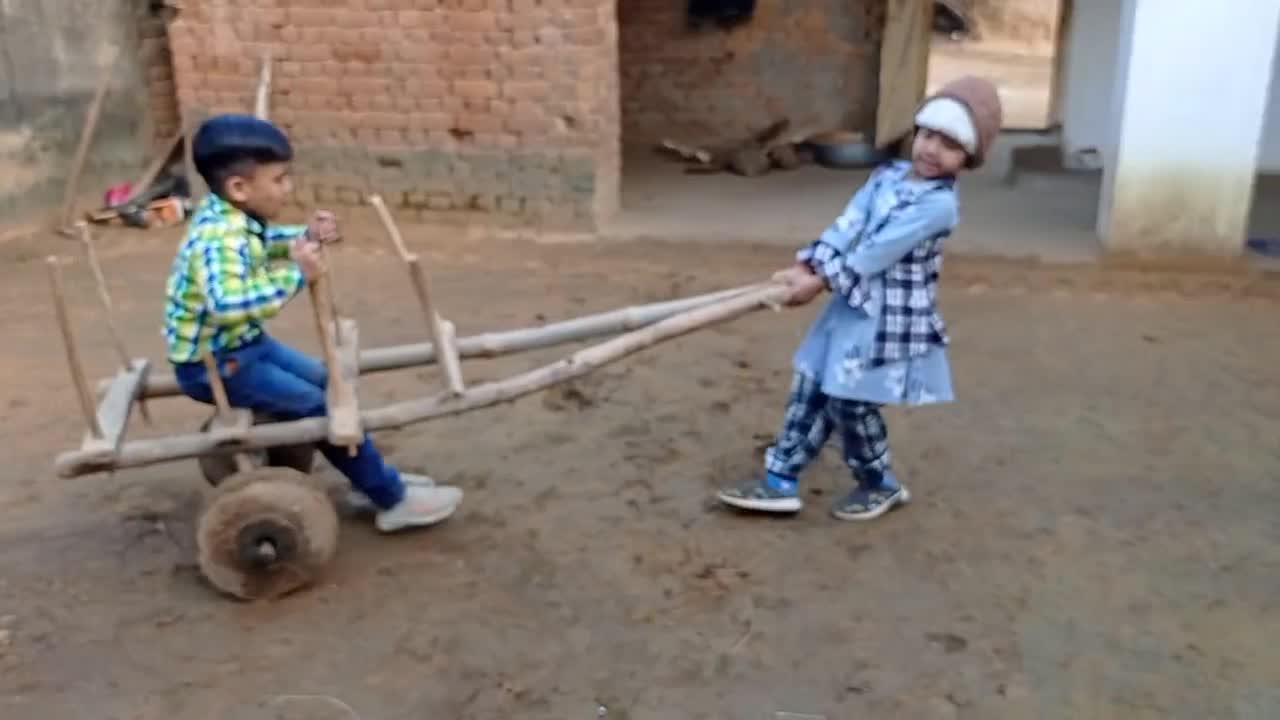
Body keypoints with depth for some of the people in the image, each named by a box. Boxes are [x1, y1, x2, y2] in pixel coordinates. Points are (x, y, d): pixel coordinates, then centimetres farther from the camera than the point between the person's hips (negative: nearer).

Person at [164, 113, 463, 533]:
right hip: (213, 364, -10)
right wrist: (296, 274, -46)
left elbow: (262, 242, 21)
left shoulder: (231, 216, -2)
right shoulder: (219, 238, -32)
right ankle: (393, 501, 1)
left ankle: (372, 478, 26)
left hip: (243, 343, 10)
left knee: (326, 383, 15)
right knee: (320, 407, -10)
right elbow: (227, 305, -51)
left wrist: (306, 237, 2)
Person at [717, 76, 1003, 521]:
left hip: (892, 318, -8)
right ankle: (781, 481, 18)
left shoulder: (939, 204, -19)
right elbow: (847, 226, -4)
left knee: (850, 402, -1)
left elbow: (877, 254, -22)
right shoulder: (888, 175, 6)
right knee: (810, 387, 9)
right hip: (854, 304, 8)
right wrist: (805, 266, -16)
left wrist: (821, 281, -21)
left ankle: (881, 485, 24)